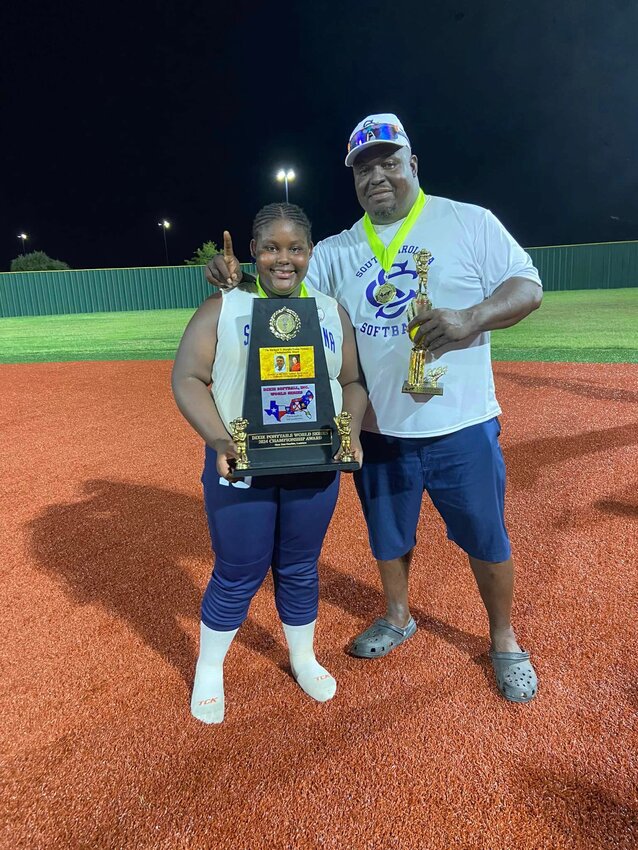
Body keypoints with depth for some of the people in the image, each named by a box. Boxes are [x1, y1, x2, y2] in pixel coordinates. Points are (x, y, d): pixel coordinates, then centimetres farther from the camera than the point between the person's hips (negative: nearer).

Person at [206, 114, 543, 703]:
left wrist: (472, 317, -24)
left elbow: (529, 287, -4)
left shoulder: (470, 223, -2)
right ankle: (398, 618, 46)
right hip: (379, 431, 3)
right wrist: (237, 277, -17)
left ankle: (505, 643, 35)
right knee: (388, 533, 19)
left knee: (486, 540, 11)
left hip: (462, 428, -3)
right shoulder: (338, 250, 7)